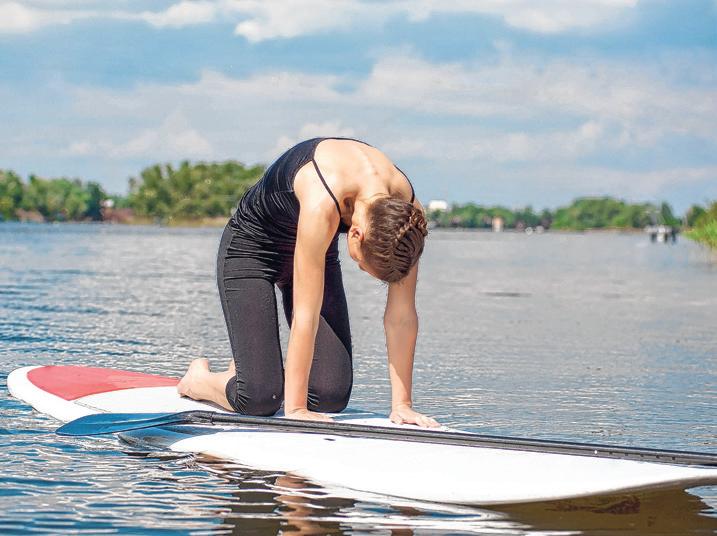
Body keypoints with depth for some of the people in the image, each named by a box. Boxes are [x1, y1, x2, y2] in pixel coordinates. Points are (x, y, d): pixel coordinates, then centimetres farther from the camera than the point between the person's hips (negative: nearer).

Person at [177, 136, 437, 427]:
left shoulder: (406, 208, -26)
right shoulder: (322, 203, -43)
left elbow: (402, 313, -19)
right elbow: (305, 314, -39)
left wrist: (401, 404, -19)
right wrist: (295, 410, -35)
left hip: (317, 251, 5)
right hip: (251, 247, -5)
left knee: (331, 398, -6)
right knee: (259, 399, -17)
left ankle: (252, 366, 22)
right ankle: (199, 379, 16)